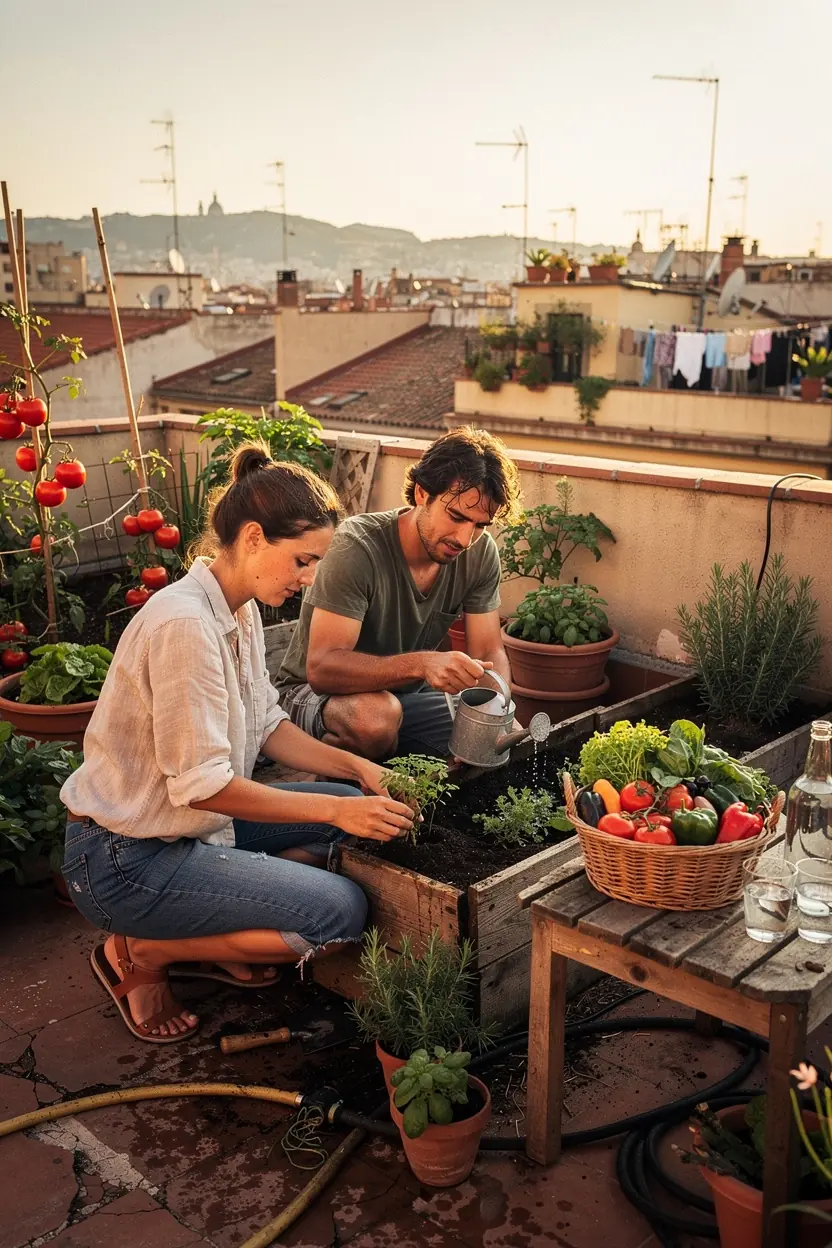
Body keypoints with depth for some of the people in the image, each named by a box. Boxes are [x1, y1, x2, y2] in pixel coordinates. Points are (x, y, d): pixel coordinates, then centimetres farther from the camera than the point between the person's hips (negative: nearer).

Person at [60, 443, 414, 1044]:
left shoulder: (241, 611, 3)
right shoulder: (184, 623, -27)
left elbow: (267, 725, 9)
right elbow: (201, 784, -26)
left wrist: (354, 766, -5)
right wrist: (334, 810, -22)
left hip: (190, 823, 10)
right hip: (123, 857, -9)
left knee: (350, 801, 5)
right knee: (342, 910, -15)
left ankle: (210, 941, 11)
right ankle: (140, 954, 1)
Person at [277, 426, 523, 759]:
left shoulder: (481, 554, -9)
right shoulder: (358, 545, -27)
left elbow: (489, 654, -4)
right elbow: (321, 668, -35)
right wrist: (422, 663, -49)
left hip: (405, 694, 6)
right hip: (313, 693, -6)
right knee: (376, 716, -39)